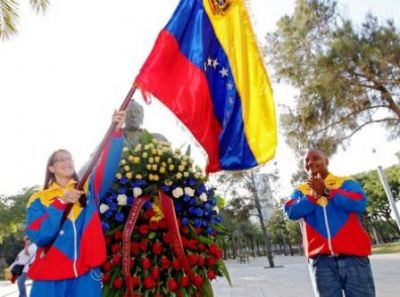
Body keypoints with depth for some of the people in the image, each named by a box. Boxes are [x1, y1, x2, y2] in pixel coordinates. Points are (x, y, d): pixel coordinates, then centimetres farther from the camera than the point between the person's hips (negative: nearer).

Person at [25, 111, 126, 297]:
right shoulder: (39, 199, 8)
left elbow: (108, 166, -7)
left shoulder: (88, 188, 10)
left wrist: (116, 132, -20)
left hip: (86, 273, 1)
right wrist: (61, 202, -17)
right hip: (50, 276, 0)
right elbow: (37, 235, -7)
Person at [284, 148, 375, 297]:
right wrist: (314, 195, -11)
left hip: (352, 256, -1)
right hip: (321, 259, 1)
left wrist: (326, 191, -10)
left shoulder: (346, 182, 9)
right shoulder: (300, 191, 13)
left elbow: (359, 203, -10)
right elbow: (292, 212, -4)